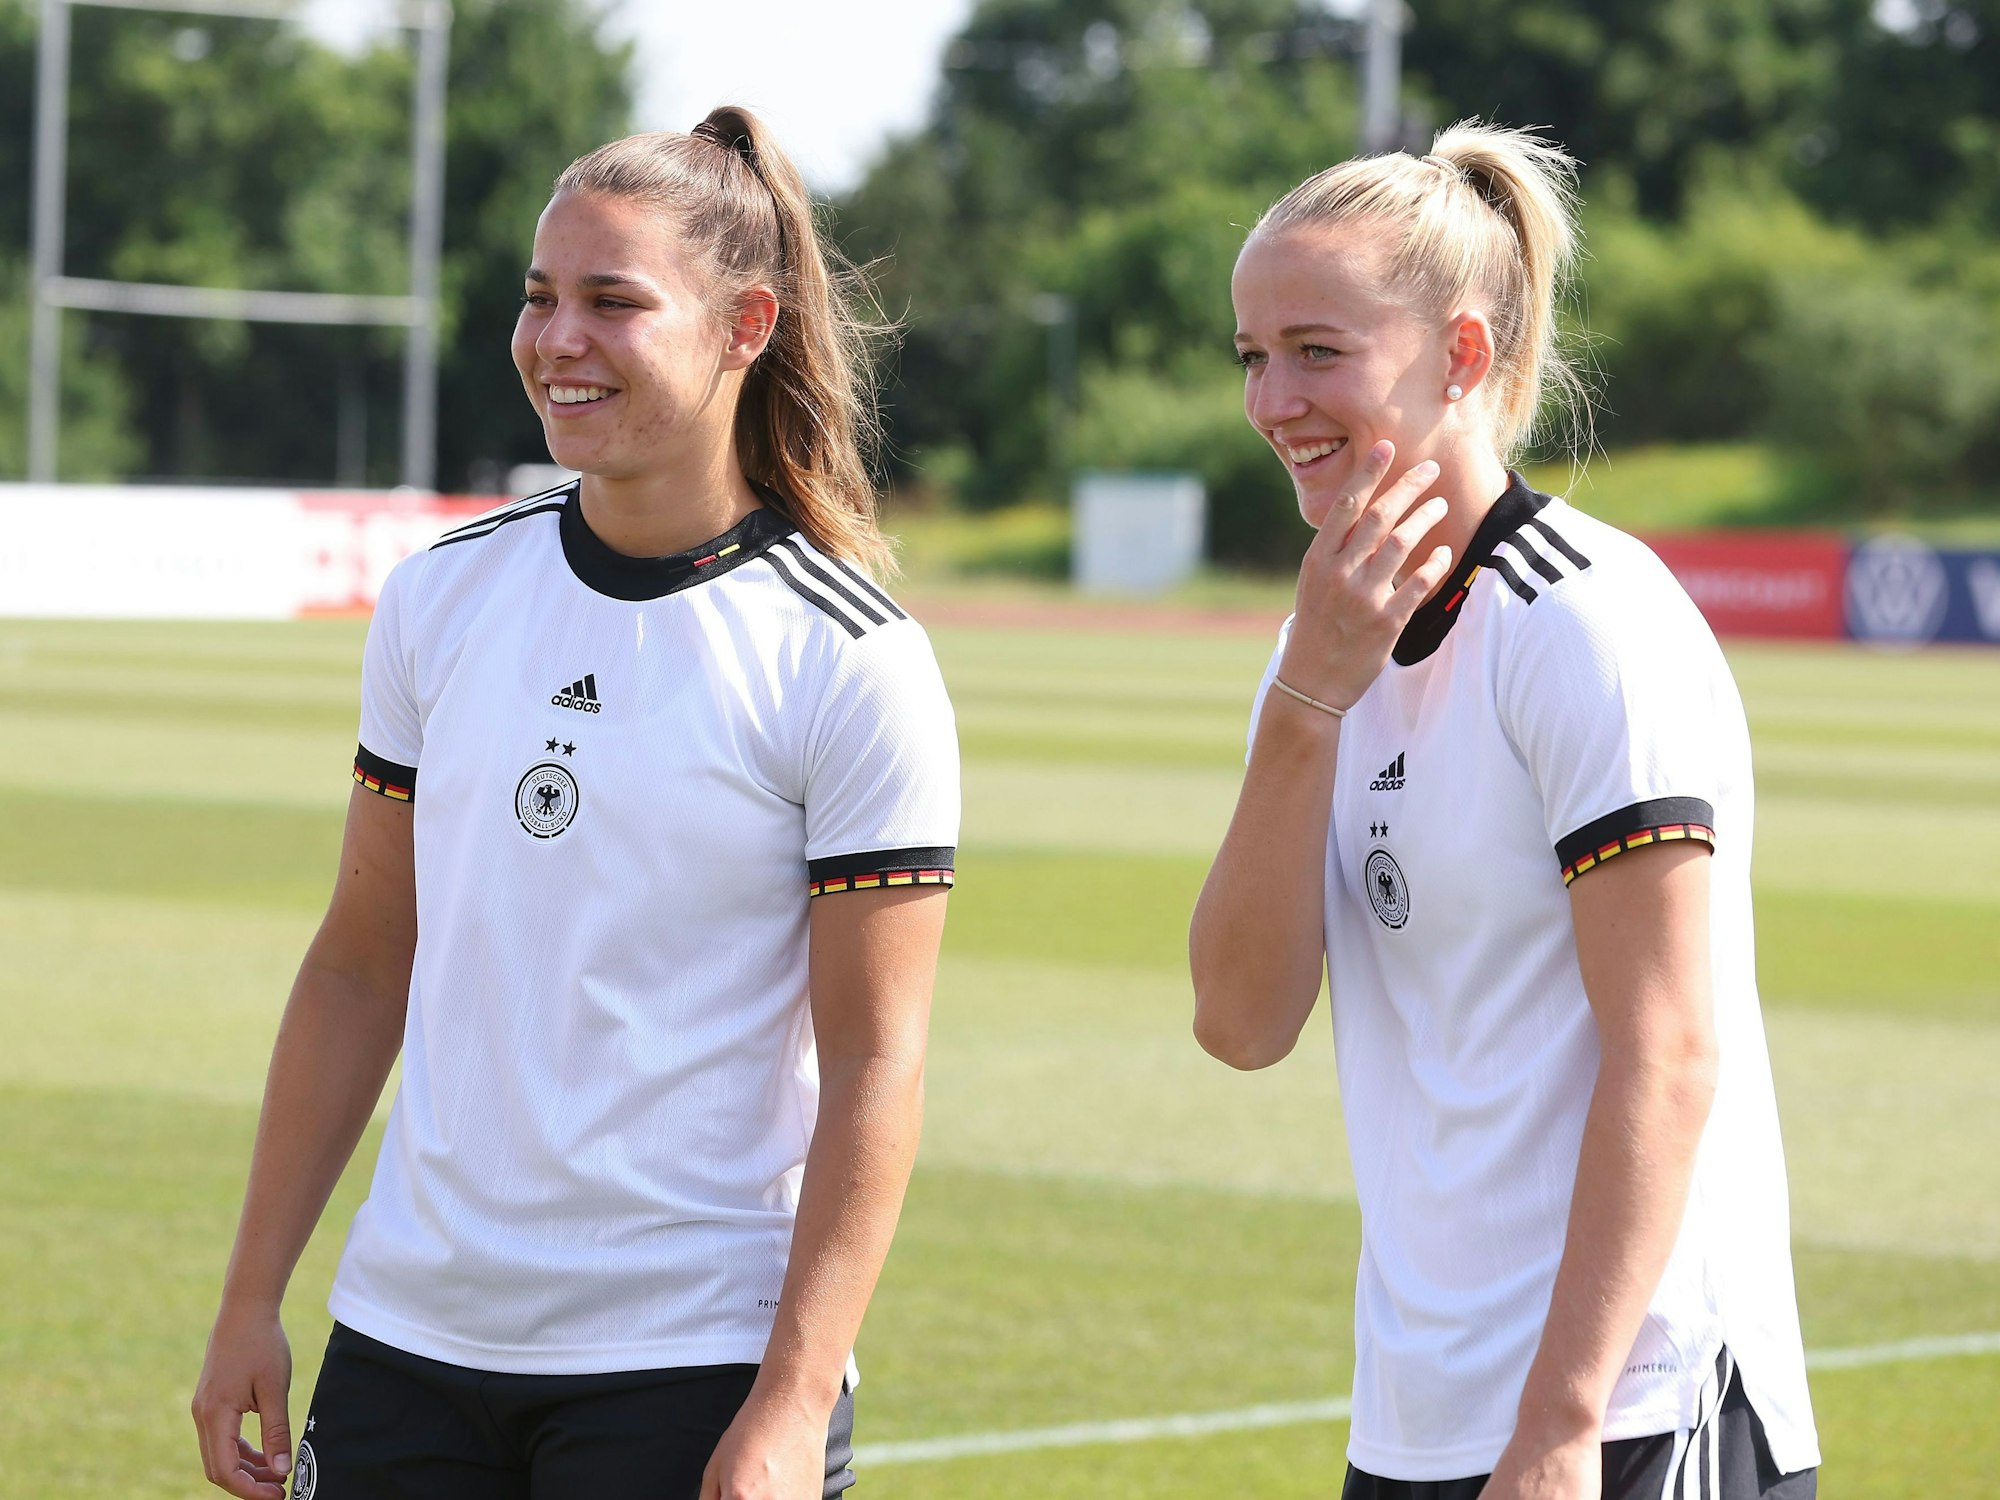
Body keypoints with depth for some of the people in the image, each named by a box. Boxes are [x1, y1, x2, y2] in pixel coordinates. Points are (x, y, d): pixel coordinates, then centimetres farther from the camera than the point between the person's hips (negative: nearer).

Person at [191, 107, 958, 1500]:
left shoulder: (853, 662, -8)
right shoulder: (441, 597, 6)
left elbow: (873, 1062, -10)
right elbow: (361, 966, 11)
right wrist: (252, 1302, 8)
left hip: (697, 1370, -4)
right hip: (406, 1340, 4)